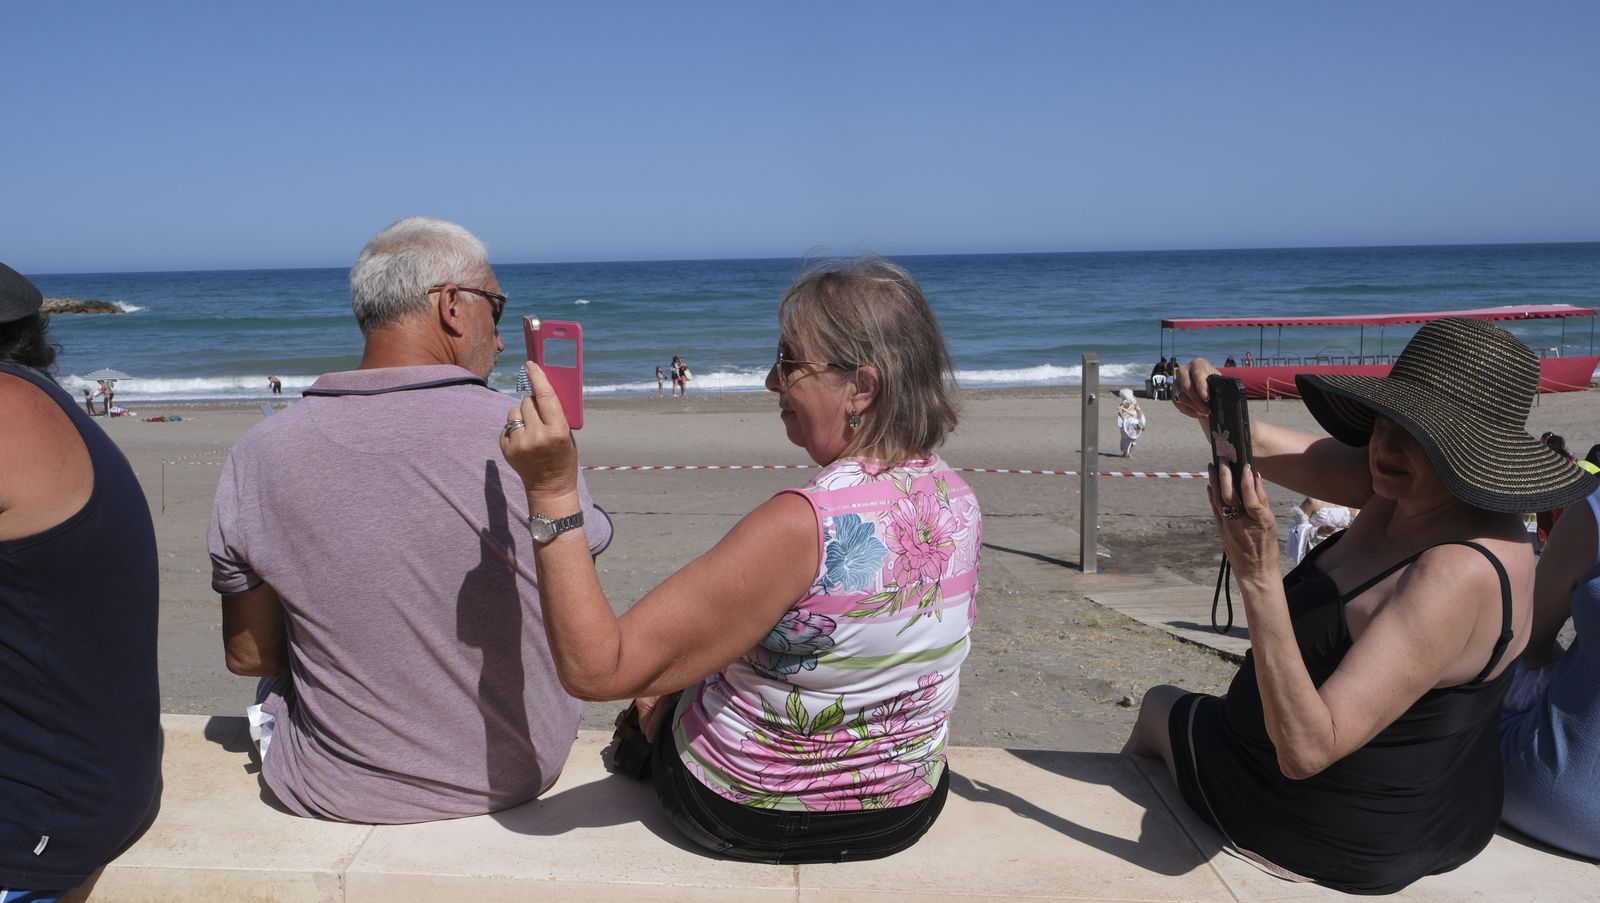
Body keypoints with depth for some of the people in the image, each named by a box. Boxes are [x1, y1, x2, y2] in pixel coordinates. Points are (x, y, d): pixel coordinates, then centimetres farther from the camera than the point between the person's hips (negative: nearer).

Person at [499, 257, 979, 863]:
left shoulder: (803, 524, -35)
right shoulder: (961, 501, -11)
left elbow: (596, 669, -34)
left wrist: (552, 489, -37)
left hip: (752, 818, -5)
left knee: (650, 703, 27)